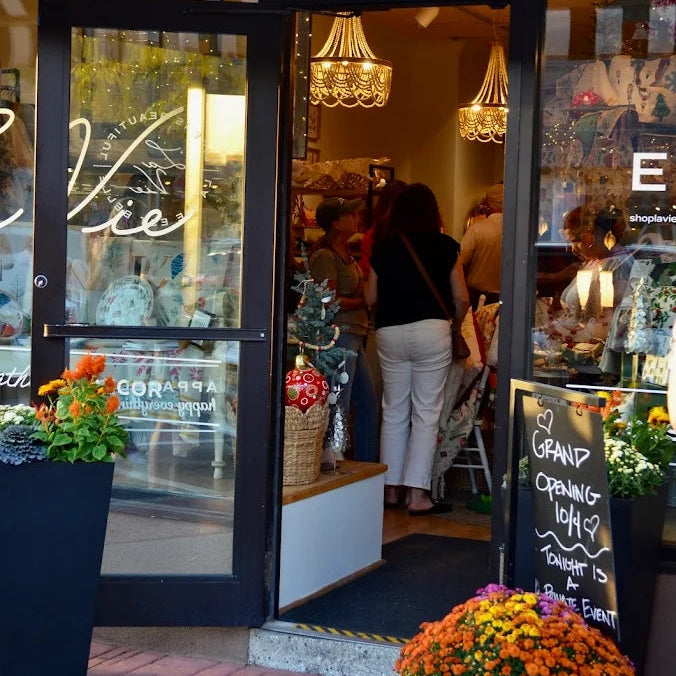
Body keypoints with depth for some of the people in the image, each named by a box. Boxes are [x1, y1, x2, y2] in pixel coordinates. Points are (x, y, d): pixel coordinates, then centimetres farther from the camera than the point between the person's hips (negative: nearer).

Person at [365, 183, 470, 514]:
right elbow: (461, 298, 1)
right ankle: (417, 493, -2)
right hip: (431, 330, -3)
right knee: (426, 413, 1)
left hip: (389, 333, 3)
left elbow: (370, 298, 8)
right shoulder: (446, 246, 1)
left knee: (394, 412, 12)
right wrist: (454, 324, 20)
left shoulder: (383, 248, 5)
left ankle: (391, 488, 17)